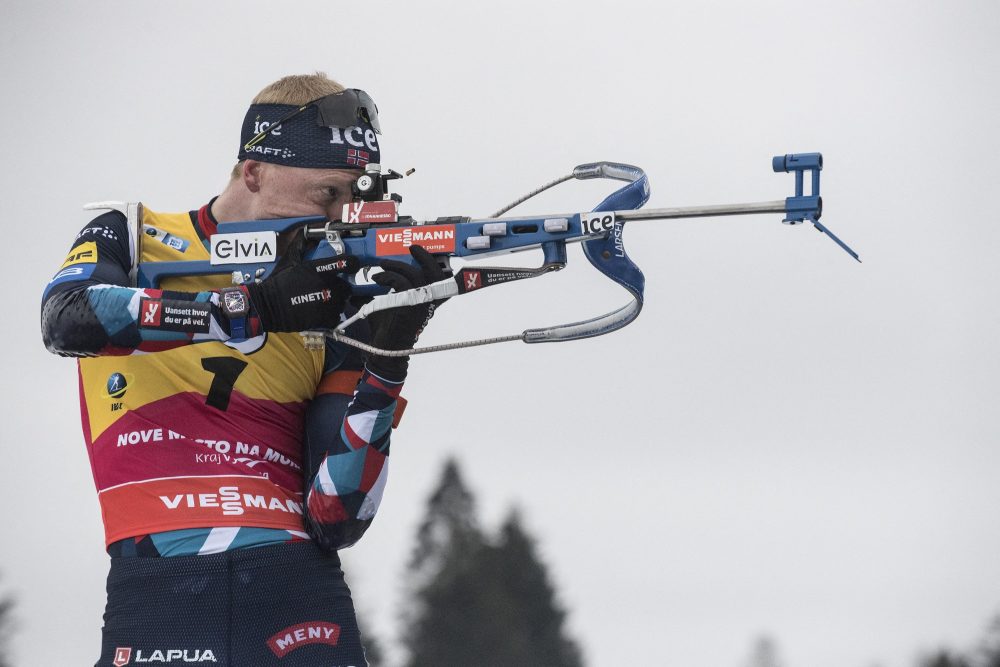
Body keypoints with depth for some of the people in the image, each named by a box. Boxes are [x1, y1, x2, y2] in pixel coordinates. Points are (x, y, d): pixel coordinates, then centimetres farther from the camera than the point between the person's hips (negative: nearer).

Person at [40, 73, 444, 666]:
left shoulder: (334, 313, 13)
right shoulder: (132, 236, 12)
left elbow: (335, 523, 6)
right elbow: (68, 319, -12)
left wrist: (385, 367, -6)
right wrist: (258, 307, -13)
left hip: (295, 583, 2)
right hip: (157, 587, -2)